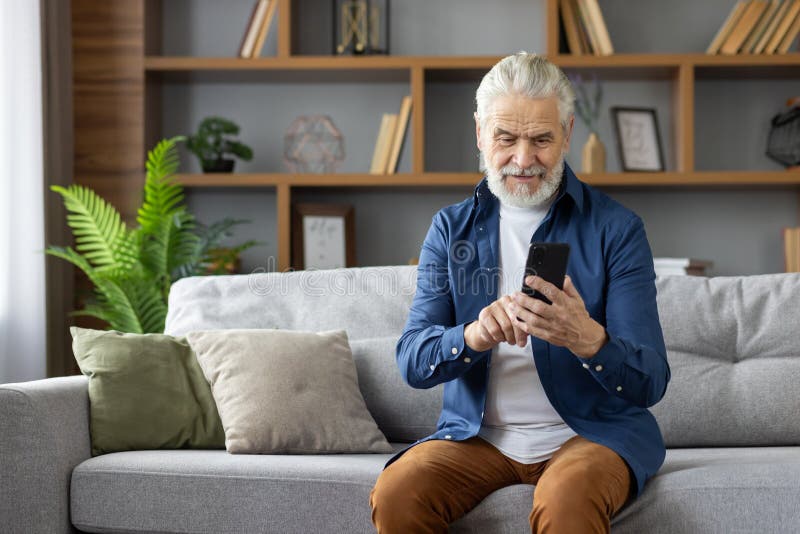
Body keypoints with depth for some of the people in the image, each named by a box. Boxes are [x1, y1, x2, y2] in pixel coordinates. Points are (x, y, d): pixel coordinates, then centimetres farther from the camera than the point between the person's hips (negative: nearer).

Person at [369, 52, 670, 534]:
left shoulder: (617, 228, -3)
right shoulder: (451, 229, 6)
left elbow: (651, 382, -10)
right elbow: (412, 362, -3)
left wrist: (588, 340, -32)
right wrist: (473, 336, -27)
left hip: (592, 430, -3)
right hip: (478, 434, 3)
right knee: (395, 495, -25)